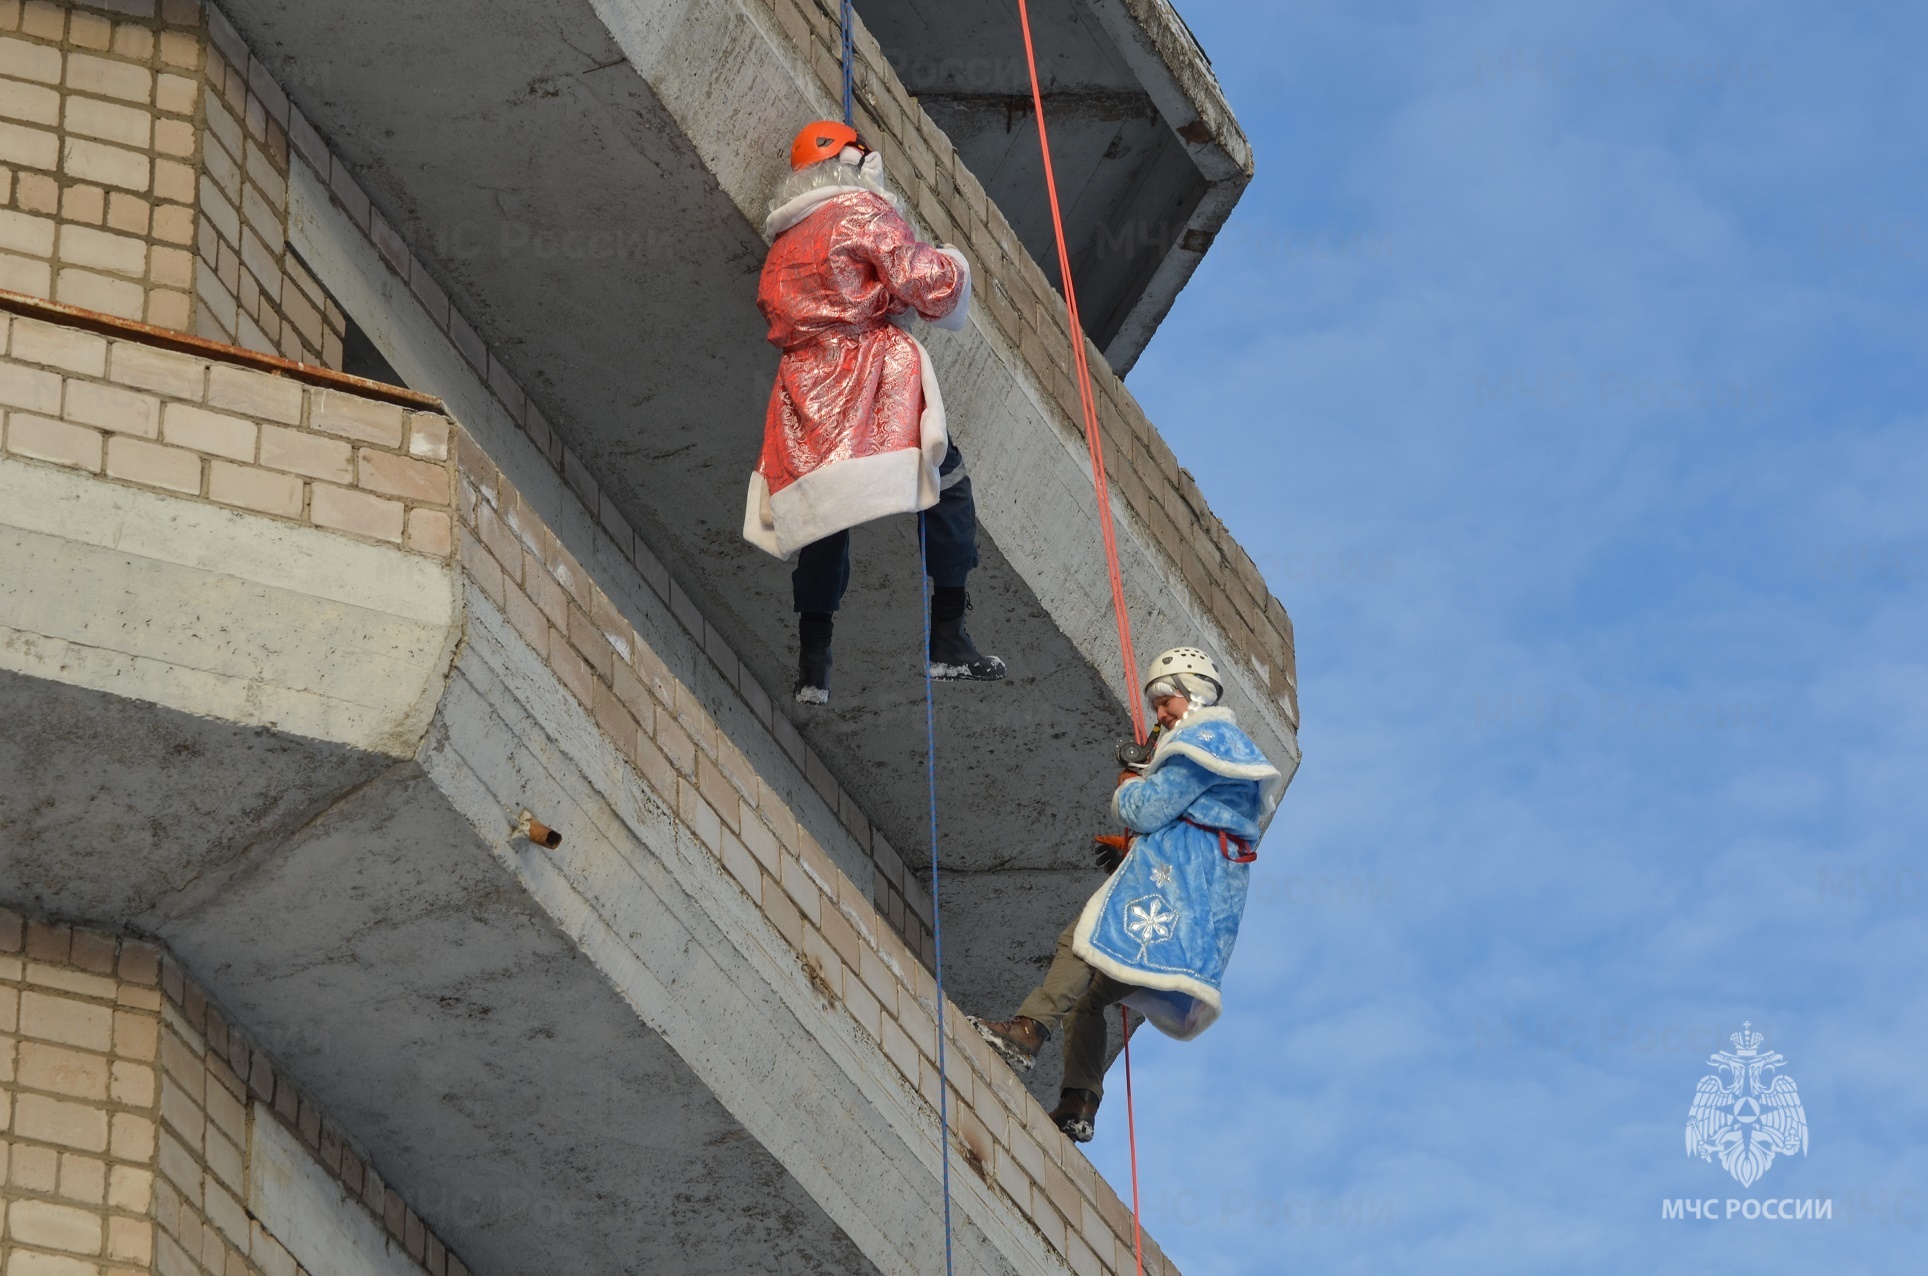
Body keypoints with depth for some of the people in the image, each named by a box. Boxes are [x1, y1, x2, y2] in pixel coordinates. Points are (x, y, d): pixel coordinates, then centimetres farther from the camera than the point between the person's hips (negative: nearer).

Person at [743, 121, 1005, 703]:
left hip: (802, 391, 7)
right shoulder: (865, 211, -1)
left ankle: (812, 670, 7)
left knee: (821, 523, 11)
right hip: (870, 389, -7)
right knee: (948, 488, 0)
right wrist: (954, 267, 12)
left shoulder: (784, 242, 22)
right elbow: (921, 281, -10)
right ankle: (948, 643, -8)